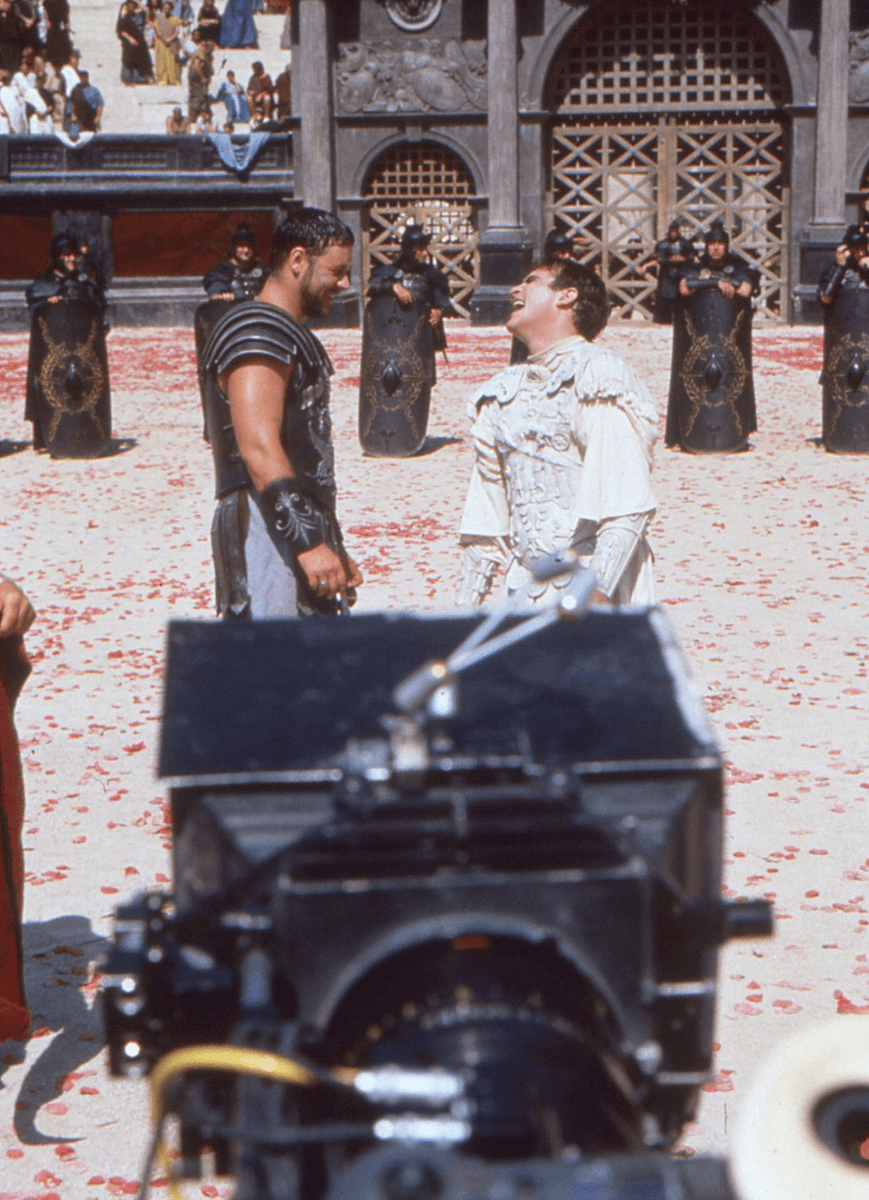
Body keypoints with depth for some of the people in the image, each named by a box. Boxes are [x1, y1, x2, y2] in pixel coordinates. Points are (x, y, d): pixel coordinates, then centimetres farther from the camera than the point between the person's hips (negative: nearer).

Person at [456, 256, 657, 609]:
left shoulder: (596, 378, -6)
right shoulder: (500, 394, 15)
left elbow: (627, 506, -15)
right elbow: (485, 518, 17)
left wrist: (595, 592, -23)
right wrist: (466, 606, 14)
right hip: (526, 597, 6)